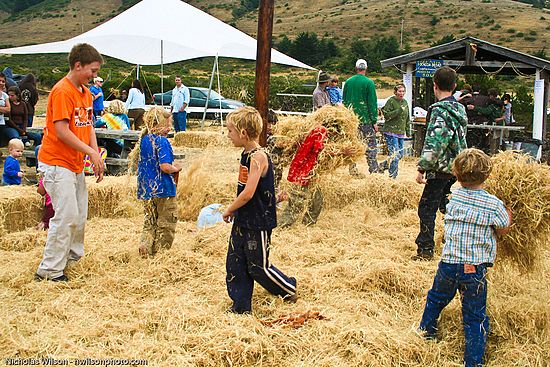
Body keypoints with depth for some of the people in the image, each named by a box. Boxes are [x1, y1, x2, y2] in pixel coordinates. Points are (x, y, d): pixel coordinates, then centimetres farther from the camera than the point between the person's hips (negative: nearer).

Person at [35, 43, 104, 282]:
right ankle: (50, 270, -1)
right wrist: (91, 152, -16)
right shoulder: (62, 91, -16)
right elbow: (62, 131, -21)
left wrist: (96, 157, 4)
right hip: (57, 163, -9)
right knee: (67, 216, -10)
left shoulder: (86, 93, 13)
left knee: (80, 216, 13)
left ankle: (71, 258, 28)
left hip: (75, 164, 9)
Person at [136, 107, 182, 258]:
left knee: (150, 222, 18)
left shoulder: (143, 140, 7)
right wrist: (176, 168, -5)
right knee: (166, 223, 6)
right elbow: (165, 167, -26)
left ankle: (145, 249, 11)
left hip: (146, 189, 7)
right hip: (163, 189, -7)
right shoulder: (162, 142, -17)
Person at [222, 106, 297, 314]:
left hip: (258, 223, -9)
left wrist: (229, 210, -12)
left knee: (258, 266, 3)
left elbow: (248, 193, -25)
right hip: (242, 221, 9)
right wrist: (234, 211, 8)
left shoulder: (258, 157, -20)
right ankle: (241, 307, 21)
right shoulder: (246, 154, 8)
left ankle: (289, 288, 26)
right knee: (235, 264, 10)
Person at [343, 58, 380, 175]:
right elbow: (373, 103, -6)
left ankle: (353, 169, 10)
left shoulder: (348, 82, 7)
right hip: (365, 119, -4)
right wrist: (374, 121, -4)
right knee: (370, 145, -1)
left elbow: (344, 101, 14)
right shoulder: (369, 83, -6)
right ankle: (373, 170, -6)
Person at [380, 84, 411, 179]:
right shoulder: (391, 101, -8)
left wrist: (408, 131, 19)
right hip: (391, 132, -8)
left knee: (400, 154, 11)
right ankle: (393, 176, -5)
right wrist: (399, 110, -21)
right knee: (395, 154, -12)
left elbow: (407, 119, 23)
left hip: (401, 133, 8)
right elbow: (386, 115, -16)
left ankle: (383, 165, 29)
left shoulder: (405, 102, 15)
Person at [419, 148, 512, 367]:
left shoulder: (455, 197, -3)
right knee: (475, 318, 8)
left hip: (448, 264, 3)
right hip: (475, 269, -3)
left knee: (436, 299, 28)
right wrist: (507, 216, 17)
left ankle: (426, 330, 49)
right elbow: (504, 229, 1)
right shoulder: (494, 205, -12)